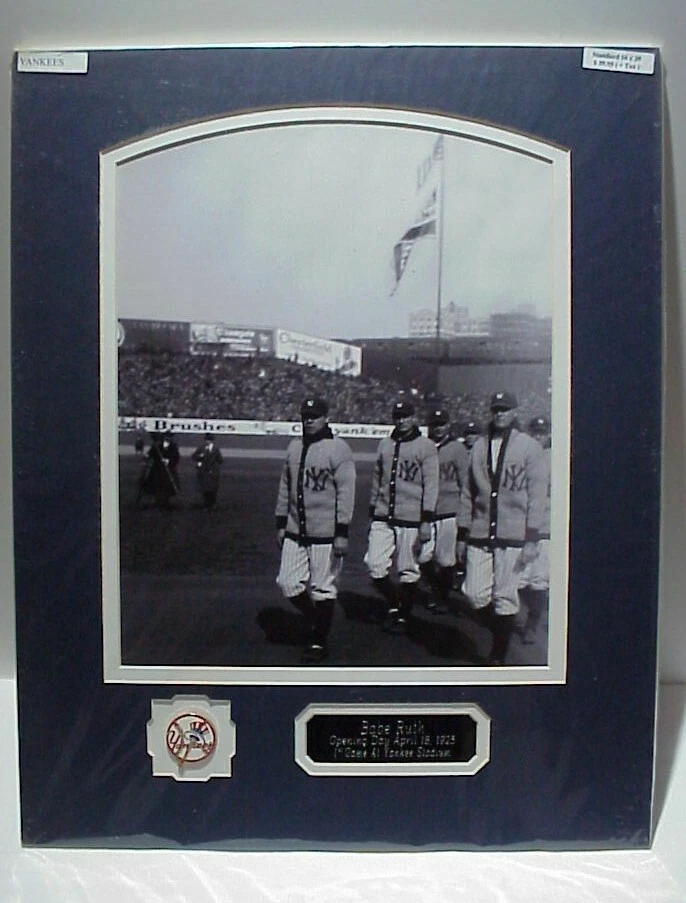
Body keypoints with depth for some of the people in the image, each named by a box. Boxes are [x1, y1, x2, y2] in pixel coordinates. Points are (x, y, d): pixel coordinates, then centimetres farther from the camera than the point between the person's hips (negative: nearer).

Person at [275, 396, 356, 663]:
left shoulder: (338, 448, -8)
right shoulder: (294, 447, 11)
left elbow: (346, 493, -12)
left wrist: (342, 533, -15)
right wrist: (281, 523, 15)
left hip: (325, 534, -6)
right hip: (295, 532, 6)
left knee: (323, 588, 2)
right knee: (288, 584, 5)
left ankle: (319, 642, 18)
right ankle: (315, 621, 29)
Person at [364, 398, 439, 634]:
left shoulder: (426, 447, -3)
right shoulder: (385, 444, 12)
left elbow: (431, 486, -6)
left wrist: (427, 520, -12)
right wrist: (372, 513, 17)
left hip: (410, 519, -4)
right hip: (382, 518, 4)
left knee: (408, 571, 3)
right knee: (375, 566, -1)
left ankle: (403, 617, 21)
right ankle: (393, 606, 22)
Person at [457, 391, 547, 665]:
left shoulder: (529, 447, 1)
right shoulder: (479, 445, 12)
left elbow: (536, 495, -3)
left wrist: (532, 538, -9)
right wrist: (462, 533, 12)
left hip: (513, 536, -4)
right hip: (479, 534, 4)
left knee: (505, 598, -1)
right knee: (475, 594, 1)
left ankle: (498, 657, 14)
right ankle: (503, 632, 27)